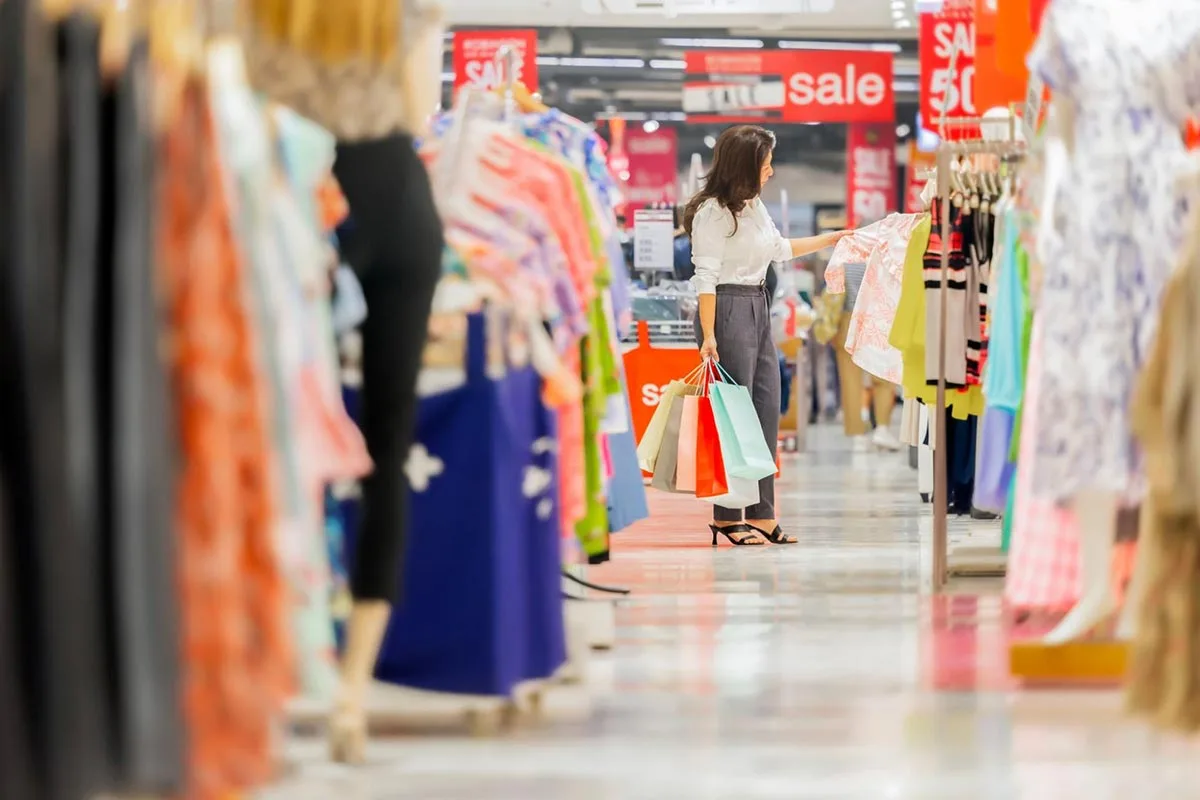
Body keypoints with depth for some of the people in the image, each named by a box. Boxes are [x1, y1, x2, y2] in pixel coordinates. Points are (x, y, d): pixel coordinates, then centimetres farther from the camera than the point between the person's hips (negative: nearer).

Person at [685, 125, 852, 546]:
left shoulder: (754, 206, 13)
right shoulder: (712, 212, -12)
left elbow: (779, 248, 30)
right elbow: (706, 277, -16)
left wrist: (831, 239, 34)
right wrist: (708, 335, -21)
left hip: (758, 308, 9)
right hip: (728, 310, -9)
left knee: (767, 412, 7)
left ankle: (762, 516, 11)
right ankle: (726, 518, 0)